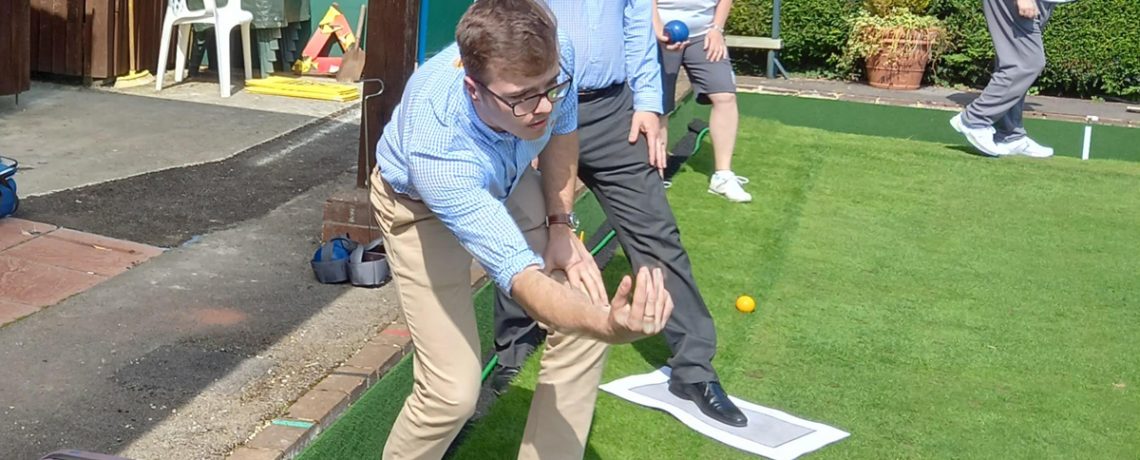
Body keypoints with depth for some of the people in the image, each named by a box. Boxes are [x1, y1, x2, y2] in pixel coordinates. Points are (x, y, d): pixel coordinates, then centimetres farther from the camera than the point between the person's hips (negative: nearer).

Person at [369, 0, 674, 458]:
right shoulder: (437, 151, -46)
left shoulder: (551, 58, -31)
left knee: (582, 330, -5)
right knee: (452, 391, -15)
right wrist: (607, 325, -68)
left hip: (509, 179, 5)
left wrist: (560, 223, -9)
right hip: (421, 202, -5)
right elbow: (523, 277, -50)